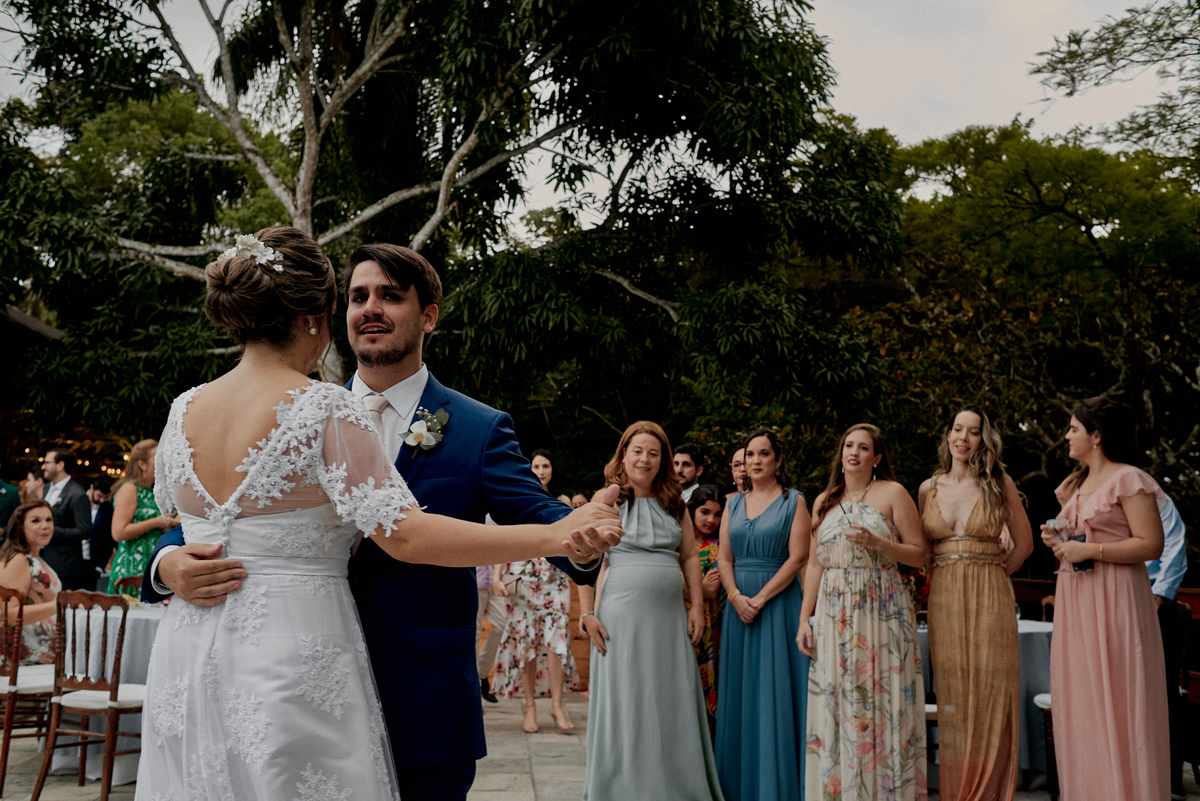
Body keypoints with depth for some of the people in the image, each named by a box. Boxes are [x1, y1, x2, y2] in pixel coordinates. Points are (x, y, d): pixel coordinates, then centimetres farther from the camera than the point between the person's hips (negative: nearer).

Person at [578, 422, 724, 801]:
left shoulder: (673, 504, 13)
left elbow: (689, 557, 14)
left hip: (669, 617, 4)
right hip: (620, 616, -4)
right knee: (624, 703, 2)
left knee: (672, 705, 7)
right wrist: (587, 614, -9)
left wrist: (697, 606, 5)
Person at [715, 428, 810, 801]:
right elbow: (724, 558, 8)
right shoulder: (734, 503, 12)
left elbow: (797, 557, -9)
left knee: (775, 691, -3)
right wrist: (736, 597, -9)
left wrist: (761, 598, -16)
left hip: (778, 603, -4)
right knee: (740, 694, 7)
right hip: (739, 605, 4)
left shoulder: (793, 501, 0)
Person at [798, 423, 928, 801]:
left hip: (882, 612, -4)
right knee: (835, 708, 3)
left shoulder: (892, 493, 1)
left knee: (881, 703, -3)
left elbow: (920, 554, 0)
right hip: (834, 616, 4)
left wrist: (878, 543, -16)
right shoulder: (824, 501, 14)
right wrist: (804, 619, 8)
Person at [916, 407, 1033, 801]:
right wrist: (950, 576, 6)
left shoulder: (999, 483, 3)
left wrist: (992, 574, 4)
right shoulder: (928, 488, 9)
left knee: (990, 695, -1)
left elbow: (1024, 542, 8)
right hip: (943, 601, 2)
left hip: (990, 600, -2)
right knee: (952, 697, 3)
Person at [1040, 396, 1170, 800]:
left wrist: (1089, 550, -18)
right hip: (1074, 600, 8)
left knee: (1116, 703, -6)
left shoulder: (1128, 479, -7)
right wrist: (1058, 543, 8)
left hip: (1114, 599, -8)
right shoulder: (1074, 485, 18)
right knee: (1080, 705, 8)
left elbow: (1151, 544, -14)